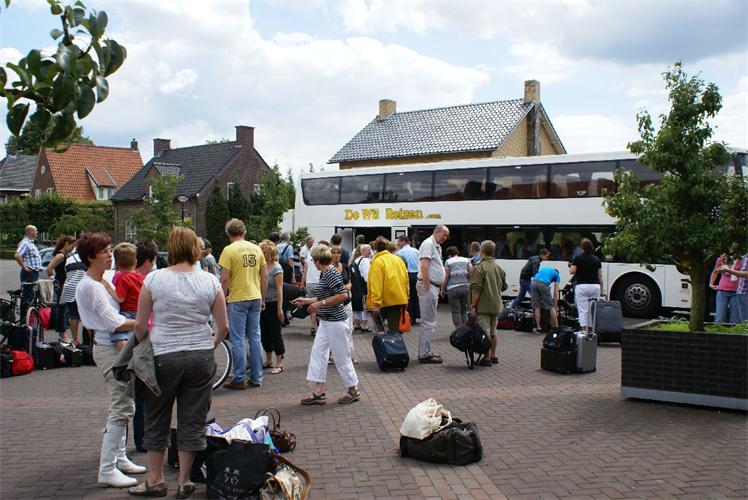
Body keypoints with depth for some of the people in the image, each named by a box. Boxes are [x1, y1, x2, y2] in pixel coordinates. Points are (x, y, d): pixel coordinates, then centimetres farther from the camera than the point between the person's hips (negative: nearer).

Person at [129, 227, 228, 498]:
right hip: (201, 358, 1)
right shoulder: (210, 281, -2)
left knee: (157, 421, 15)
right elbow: (223, 326, 1)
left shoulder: (154, 279, -6)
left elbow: (140, 325, -3)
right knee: (192, 422, 10)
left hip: (163, 357, -1)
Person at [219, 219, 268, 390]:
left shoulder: (229, 250, -10)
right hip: (255, 298, 5)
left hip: (237, 299, -5)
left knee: (238, 340, 2)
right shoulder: (256, 249, 7)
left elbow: (225, 279, -14)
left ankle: (239, 379, 7)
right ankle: (256, 378, 17)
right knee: (255, 338, 12)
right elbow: (264, 276, 9)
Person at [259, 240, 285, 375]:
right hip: (263, 304, 7)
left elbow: (279, 289, -14)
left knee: (275, 333, -1)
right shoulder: (263, 265, 5)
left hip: (273, 304, -7)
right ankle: (268, 361, 26)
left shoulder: (276, 268, -13)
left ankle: (279, 363, 8)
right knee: (264, 333, 13)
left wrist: (280, 309, -17)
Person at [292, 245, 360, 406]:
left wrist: (320, 304, -22)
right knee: (317, 352, 7)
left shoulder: (331, 274, -18)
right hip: (326, 322, 10)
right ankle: (318, 393, 11)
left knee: (341, 356, 1)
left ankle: (354, 391, 16)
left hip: (336, 322, -10)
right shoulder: (324, 274, 11)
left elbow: (343, 295, -26)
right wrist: (305, 300, 25)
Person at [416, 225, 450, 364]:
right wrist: (427, 287, -23)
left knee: (429, 321, 14)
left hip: (434, 287, 11)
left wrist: (440, 288, 16)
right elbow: (424, 266, -22)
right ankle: (425, 354, -3)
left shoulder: (437, 246, 20)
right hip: (428, 286, -11)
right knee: (429, 322, -7)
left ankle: (424, 352, 22)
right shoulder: (428, 244, -12)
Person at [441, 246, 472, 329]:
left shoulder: (448, 262, -2)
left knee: (456, 311, 1)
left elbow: (446, 277, -5)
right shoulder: (466, 261, 9)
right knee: (464, 310, 14)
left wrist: (442, 289, 3)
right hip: (465, 288, 4)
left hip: (453, 289, -4)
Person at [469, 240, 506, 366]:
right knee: (493, 332, 17)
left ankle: (486, 358, -1)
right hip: (496, 305, 8)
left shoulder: (479, 268, -15)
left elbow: (476, 289, -19)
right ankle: (493, 356, 24)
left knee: (485, 333, -3)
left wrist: (473, 305, -14)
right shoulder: (499, 267, 9)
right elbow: (503, 286, 18)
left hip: (483, 306, -8)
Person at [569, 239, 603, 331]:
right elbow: (600, 276, 8)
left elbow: (572, 272, -8)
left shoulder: (578, 258, -3)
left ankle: (584, 331, -8)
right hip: (595, 286, 3)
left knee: (583, 310, -3)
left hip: (582, 286, -3)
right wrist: (601, 289, 16)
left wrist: (570, 267, 14)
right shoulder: (596, 259, 8)